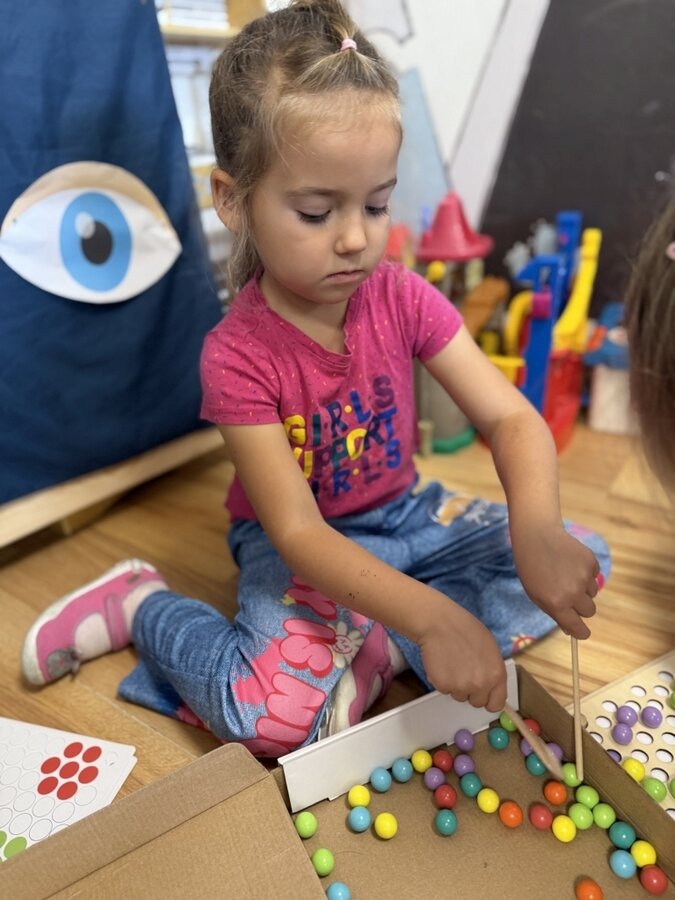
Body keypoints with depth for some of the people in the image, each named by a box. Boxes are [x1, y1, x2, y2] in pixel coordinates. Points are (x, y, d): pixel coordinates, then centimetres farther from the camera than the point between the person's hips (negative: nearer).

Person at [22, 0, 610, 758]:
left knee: (582, 559, -7)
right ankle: (139, 604, 2)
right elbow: (296, 532, -26)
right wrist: (427, 615, -38)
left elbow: (512, 418, -14)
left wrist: (535, 528, -34)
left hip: (405, 517, 5)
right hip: (297, 550, -4)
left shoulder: (403, 299, -11)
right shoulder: (237, 356, -22)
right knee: (275, 716, -28)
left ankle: (369, 651, -15)